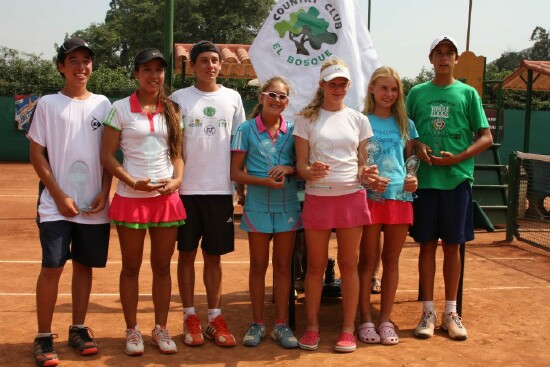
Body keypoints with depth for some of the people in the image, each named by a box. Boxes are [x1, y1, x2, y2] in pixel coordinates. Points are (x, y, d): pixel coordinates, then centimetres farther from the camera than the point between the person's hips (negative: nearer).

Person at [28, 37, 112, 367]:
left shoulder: (102, 104, 8)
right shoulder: (48, 104, 0)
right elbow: (37, 154, -1)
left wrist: (104, 192, -2)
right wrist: (60, 196, -9)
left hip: (94, 206, 3)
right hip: (57, 205, -3)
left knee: (85, 265, 10)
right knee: (53, 267, -7)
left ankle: (79, 328, 23)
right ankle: (44, 337, 6)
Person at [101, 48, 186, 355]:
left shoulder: (172, 110, 8)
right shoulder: (121, 109, -2)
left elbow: (177, 153, 12)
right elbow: (108, 155, -4)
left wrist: (176, 180, -7)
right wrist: (134, 183, -16)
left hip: (167, 198, 3)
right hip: (131, 199, -3)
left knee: (162, 266, 10)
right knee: (131, 267, 7)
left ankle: (161, 329, 22)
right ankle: (132, 330, 20)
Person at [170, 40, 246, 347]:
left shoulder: (232, 98, 8)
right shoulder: (180, 98, 2)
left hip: (220, 189, 1)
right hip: (187, 188, -1)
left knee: (214, 256, 9)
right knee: (187, 253, 6)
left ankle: (215, 317, 17)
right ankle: (190, 318, 17)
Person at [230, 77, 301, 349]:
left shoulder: (292, 130, 4)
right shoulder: (247, 129, -1)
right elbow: (235, 173, -3)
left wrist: (289, 169, -14)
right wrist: (265, 181, -17)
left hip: (287, 206, 2)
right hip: (258, 206, -1)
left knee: (283, 265, 8)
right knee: (258, 265, 8)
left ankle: (281, 324, 17)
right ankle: (257, 323, 19)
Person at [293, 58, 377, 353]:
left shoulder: (358, 120, 9)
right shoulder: (307, 118, 4)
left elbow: (363, 162, 11)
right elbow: (300, 164, 0)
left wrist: (366, 174, -12)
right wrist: (310, 172, -22)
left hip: (351, 196, 1)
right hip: (317, 197, -1)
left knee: (349, 264, 7)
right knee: (316, 265, 6)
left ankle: (348, 329, 16)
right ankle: (312, 327, 18)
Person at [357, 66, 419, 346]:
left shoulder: (405, 124, 13)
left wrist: (413, 178, -3)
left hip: (400, 196, 4)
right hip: (369, 196, -3)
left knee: (391, 260, 8)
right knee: (368, 259, 2)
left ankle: (385, 319, 17)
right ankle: (365, 320, 11)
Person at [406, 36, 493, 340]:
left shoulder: (467, 93, 4)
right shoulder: (417, 93, 7)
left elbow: (486, 137, 2)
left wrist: (457, 157, -12)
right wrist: (417, 147, -9)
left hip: (457, 179, -1)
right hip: (425, 178, 1)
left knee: (452, 245, 6)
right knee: (427, 244, 5)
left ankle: (451, 313, 18)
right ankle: (428, 313, 14)